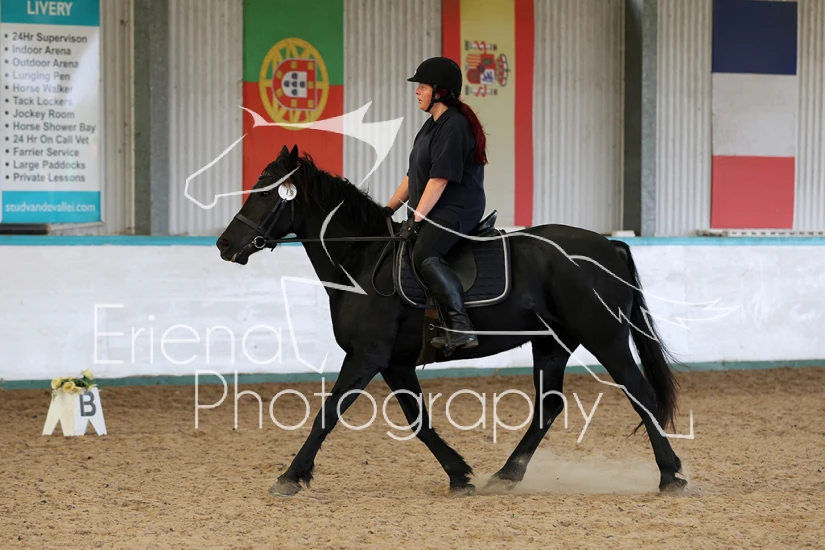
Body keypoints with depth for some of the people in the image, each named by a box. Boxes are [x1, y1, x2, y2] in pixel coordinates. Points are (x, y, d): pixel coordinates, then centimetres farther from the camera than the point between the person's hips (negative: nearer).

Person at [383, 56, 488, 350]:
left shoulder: (454, 125, -15)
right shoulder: (432, 125, 19)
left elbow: (440, 179, -21)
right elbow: (414, 175, 23)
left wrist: (417, 217, -23)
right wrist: (389, 209, 16)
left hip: (458, 210, -12)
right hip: (433, 212, 12)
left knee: (424, 256, -31)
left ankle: (461, 328, -36)